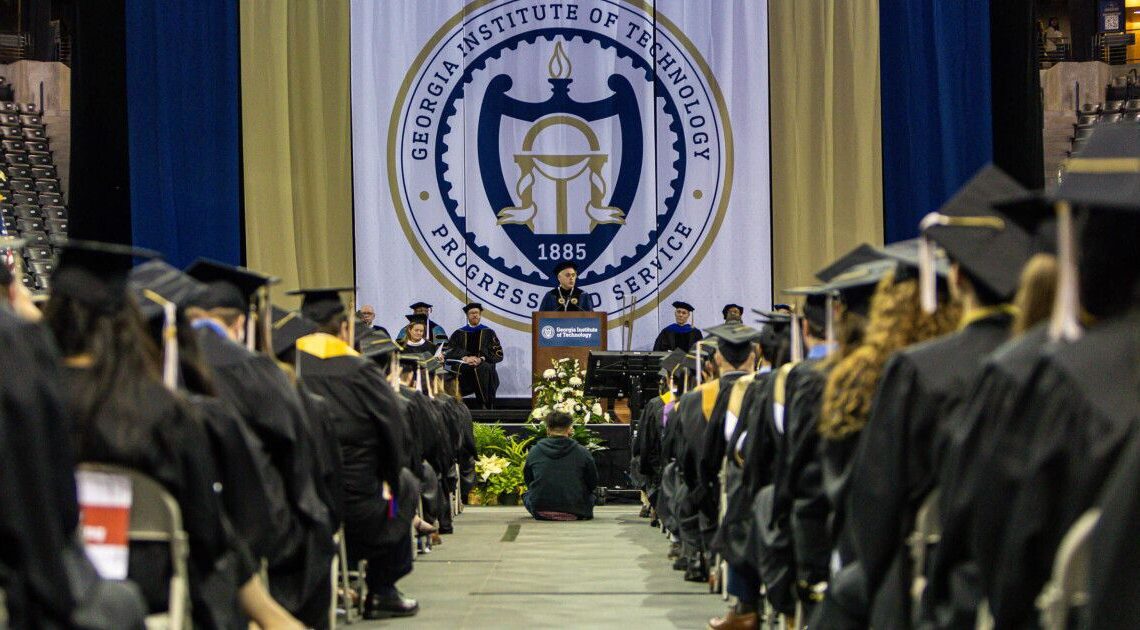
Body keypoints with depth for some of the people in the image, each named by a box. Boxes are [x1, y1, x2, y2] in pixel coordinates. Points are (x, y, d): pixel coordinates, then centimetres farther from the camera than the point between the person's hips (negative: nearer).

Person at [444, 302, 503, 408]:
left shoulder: (488, 333, 16)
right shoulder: (459, 334, 20)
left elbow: (498, 354, 6)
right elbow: (449, 351, 5)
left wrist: (481, 359, -11)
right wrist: (465, 358, -13)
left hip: (483, 365, -1)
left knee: (483, 369, -36)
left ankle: (486, 406, -31)